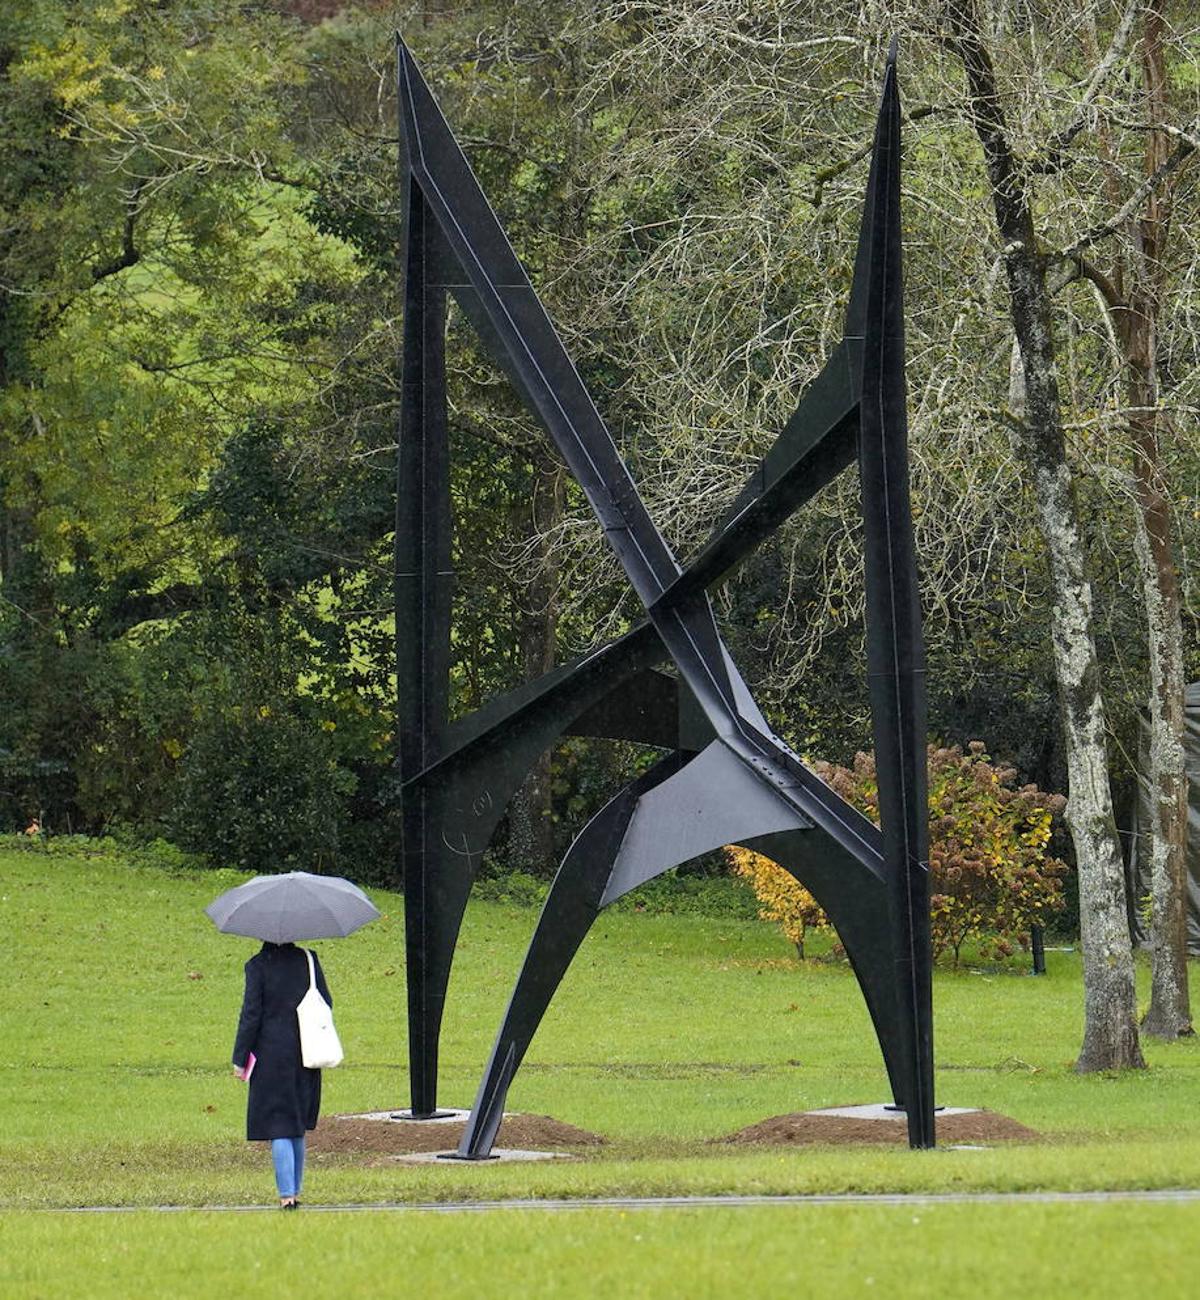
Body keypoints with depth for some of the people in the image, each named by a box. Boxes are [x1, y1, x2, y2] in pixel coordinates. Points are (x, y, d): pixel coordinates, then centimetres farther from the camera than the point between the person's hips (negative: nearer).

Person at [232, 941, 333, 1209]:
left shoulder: (258, 965, -10)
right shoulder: (308, 959, 2)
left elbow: (251, 1013, -10)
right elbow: (326, 1003, 6)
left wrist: (240, 1058, -5)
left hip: (272, 1054, -4)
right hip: (306, 1055, 4)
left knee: (278, 1127, -2)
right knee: (298, 1128, 16)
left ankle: (286, 1194, -10)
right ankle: (295, 1190, 19)